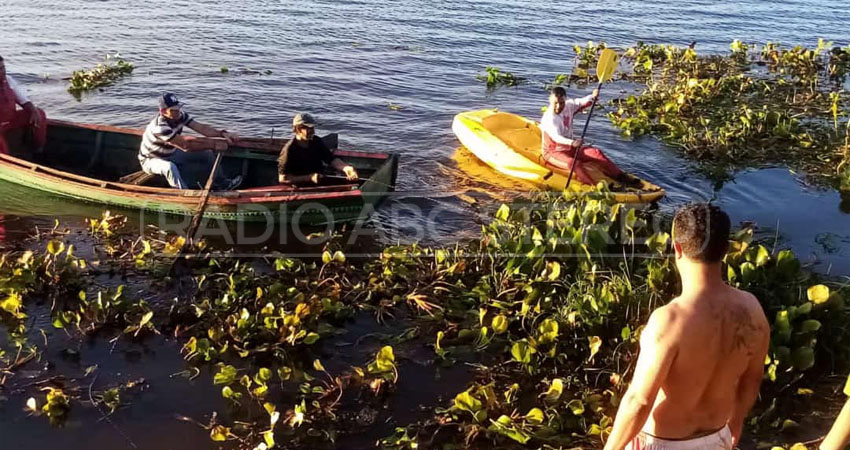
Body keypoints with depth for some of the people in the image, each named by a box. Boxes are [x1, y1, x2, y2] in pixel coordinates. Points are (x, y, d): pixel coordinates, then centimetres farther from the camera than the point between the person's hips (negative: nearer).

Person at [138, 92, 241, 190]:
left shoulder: (181, 116, -14)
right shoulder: (160, 126, -36)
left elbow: (202, 128, -20)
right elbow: (185, 146, -38)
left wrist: (223, 133, -37)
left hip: (170, 154, 8)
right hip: (151, 160, -7)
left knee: (206, 153, -1)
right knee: (170, 167, -42)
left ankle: (222, 183, 11)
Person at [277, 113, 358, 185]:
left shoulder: (316, 141, 5)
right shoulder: (289, 149, -13)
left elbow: (332, 159, -1)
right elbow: (282, 178, -13)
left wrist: (346, 168, -24)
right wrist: (310, 178, -18)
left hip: (321, 184, 6)